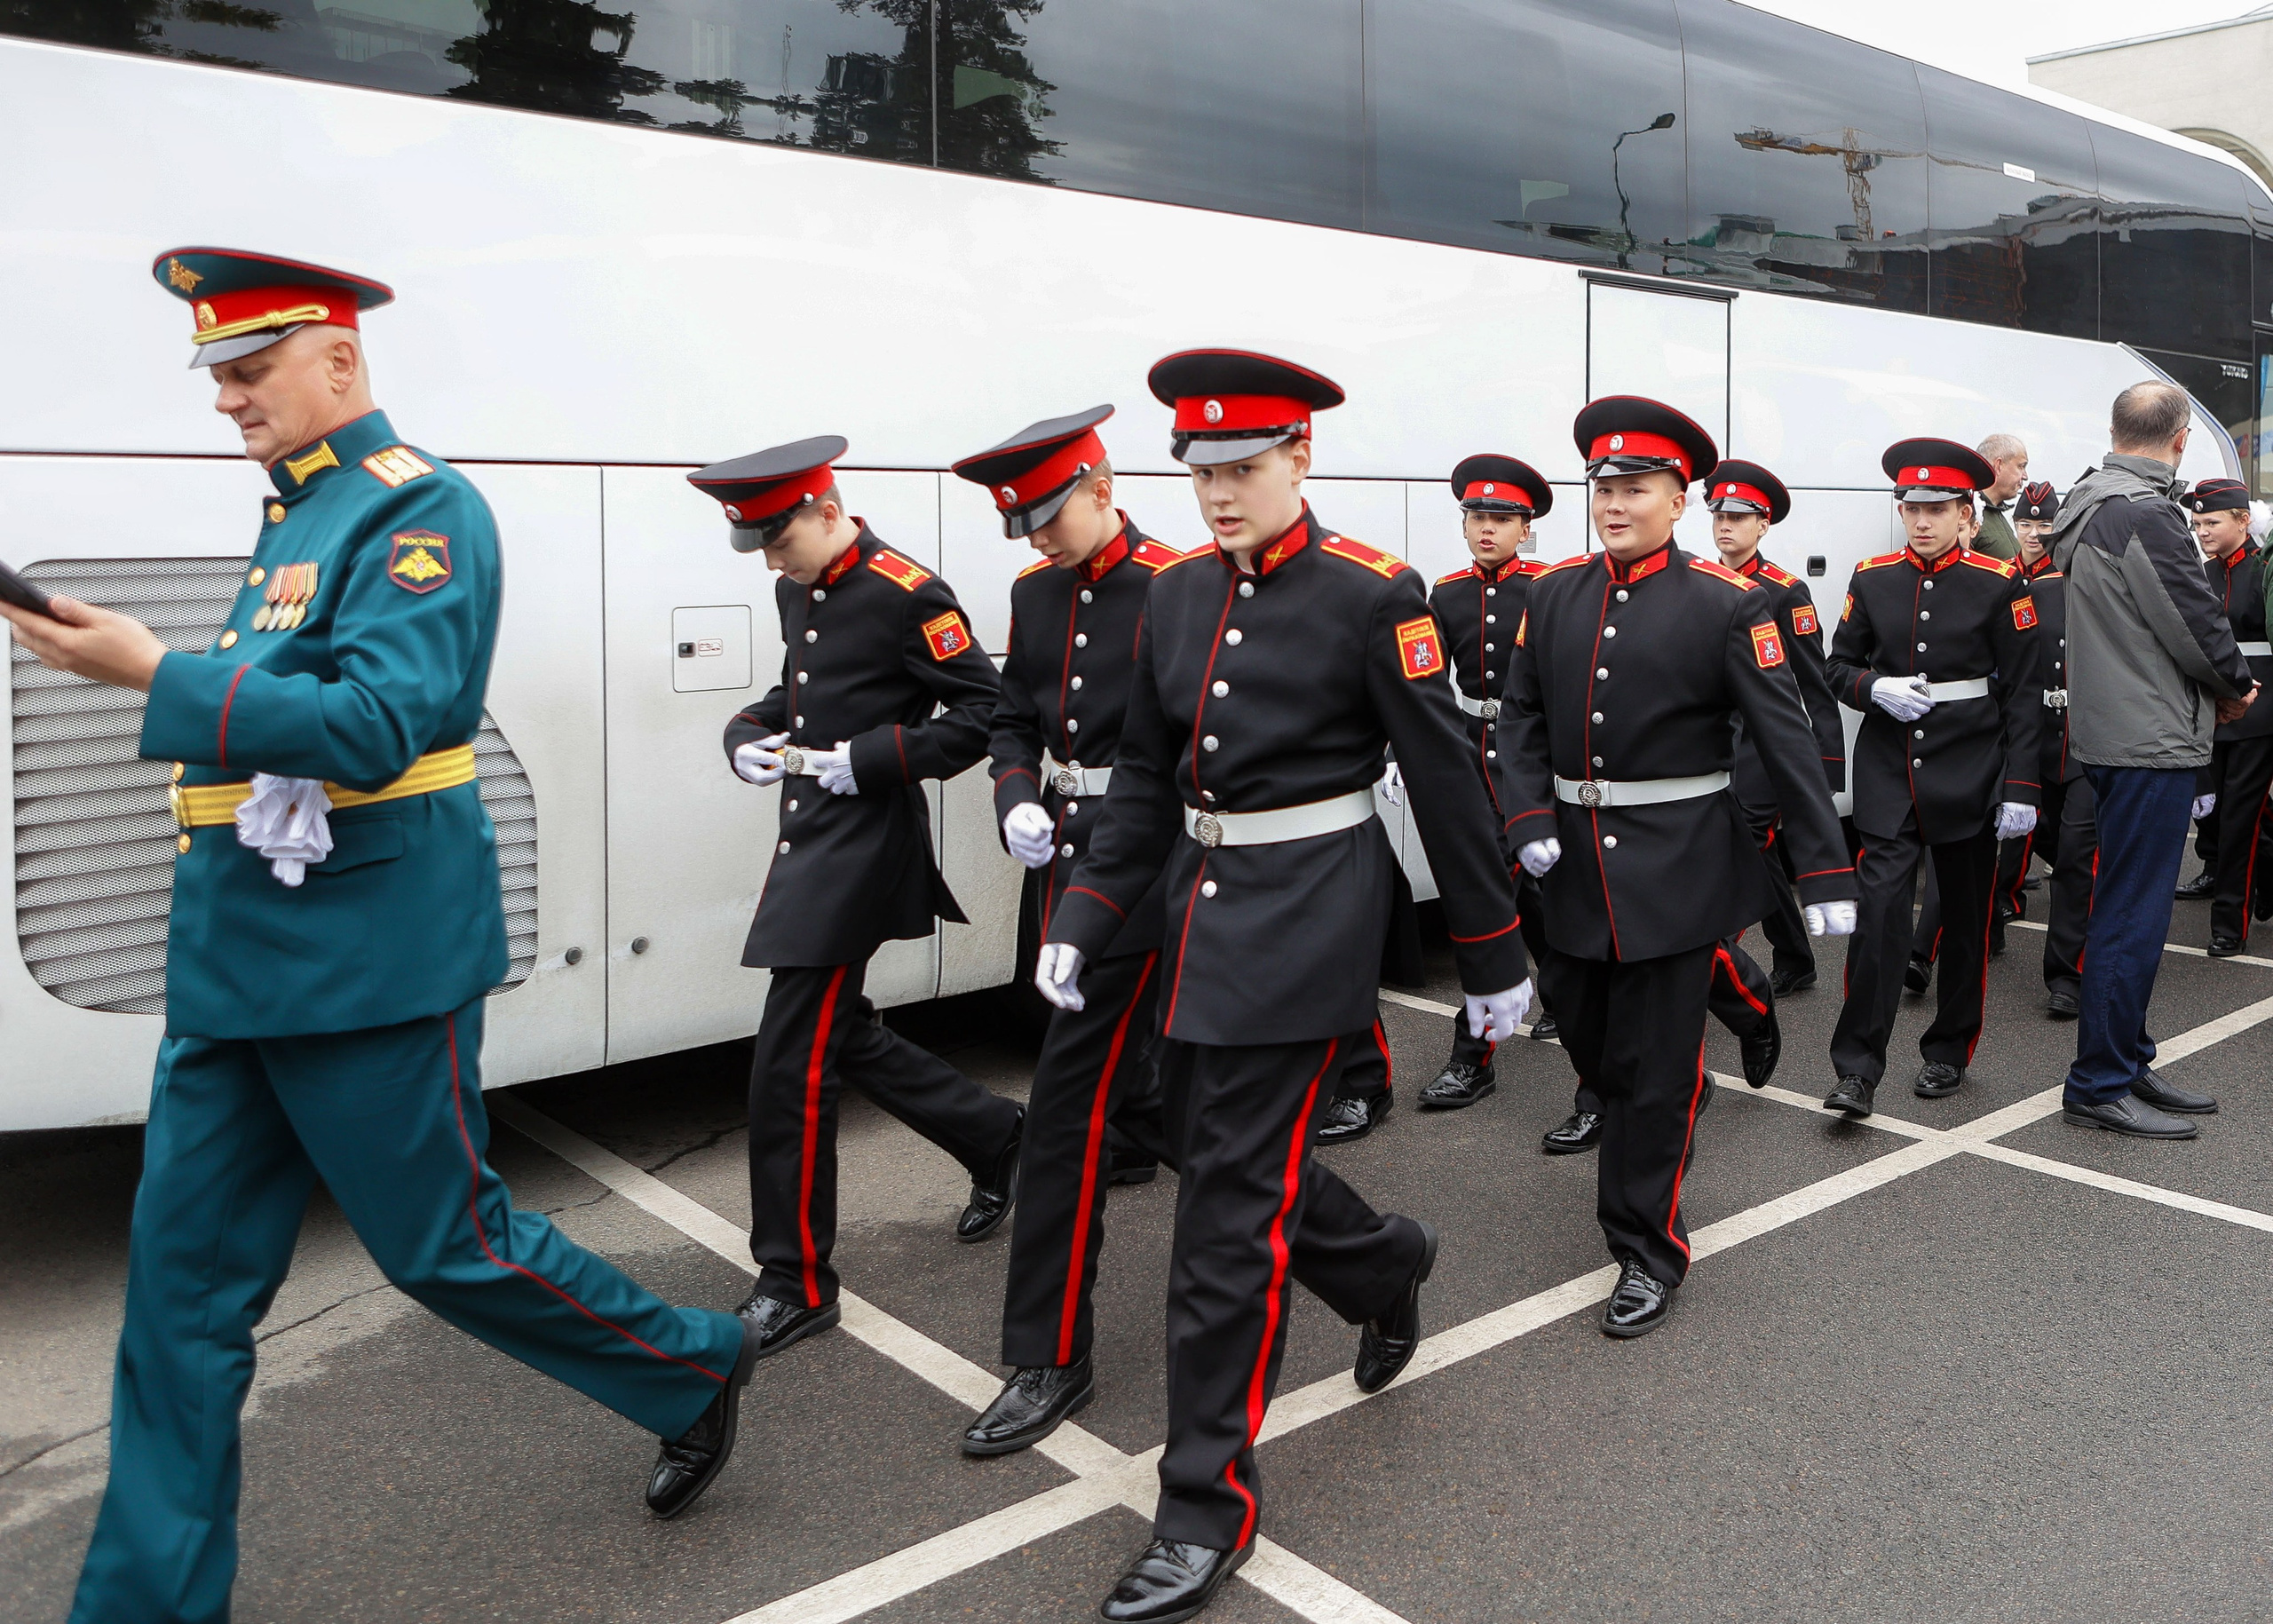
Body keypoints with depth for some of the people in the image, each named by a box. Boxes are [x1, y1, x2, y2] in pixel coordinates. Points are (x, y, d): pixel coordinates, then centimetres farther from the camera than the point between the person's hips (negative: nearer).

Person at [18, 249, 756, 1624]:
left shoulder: (421, 506, -12)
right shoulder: (296, 514, 15)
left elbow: (381, 726, -24)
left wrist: (153, 671, -24)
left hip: (368, 964, -8)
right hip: (234, 962, 9)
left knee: (443, 1241, 4)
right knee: (184, 1277, 11)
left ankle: (698, 1372, 26)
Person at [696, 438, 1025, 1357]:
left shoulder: (907, 595, -15)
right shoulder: (797, 592, 12)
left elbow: (984, 712, -15)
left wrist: (869, 759, -22)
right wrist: (748, 735, 5)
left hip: (865, 849, -9)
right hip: (811, 840, 9)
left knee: (792, 1064, -7)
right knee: (844, 1038, 17)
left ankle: (796, 1285, 7)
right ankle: (996, 1138, 36)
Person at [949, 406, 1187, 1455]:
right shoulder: (1036, 592, 9)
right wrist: (1016, 803, -4)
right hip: (1061, 856, 8)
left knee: (1070, 1092, -10)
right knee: (1117, 1072, 21)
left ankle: (1051, 1362, -1)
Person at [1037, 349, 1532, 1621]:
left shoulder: (1371, 596, -10)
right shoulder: (1181, 595, 9)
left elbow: (1448, 784, -7)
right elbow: (1147, 779, 14)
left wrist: (1493, 957, -3)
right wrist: (1086, 920, 8)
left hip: (1310, 918, -7)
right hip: (1205, 902, 7)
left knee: (1231, 1200, -5)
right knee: (1220, 1146, 18)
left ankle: (1210, 1506, 10)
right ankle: (1388, 1264, 48)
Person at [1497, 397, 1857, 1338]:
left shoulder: (1726, 605, -8)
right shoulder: (1555, 594, 5)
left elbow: (1787, 741, -9)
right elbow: (1522, 718, 8)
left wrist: (1825, 871, -12)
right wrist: (1530, 819, -7)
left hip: (1676, 868, -5)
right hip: (1575, 865, 5)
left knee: (1656, 1065, 1)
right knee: (1587, 1038, 17)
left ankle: (1648, 1250, 16)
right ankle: (1662, 1135, 49)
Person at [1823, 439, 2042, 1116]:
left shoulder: (1998, 584, -3)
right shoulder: (1872, 578, 3)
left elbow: (2024, 693, -3)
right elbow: (1839, 666, 11)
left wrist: (2020, 787, -8)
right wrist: (1875, 689, -12)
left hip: (1968, 774, -1)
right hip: (1888, 773, 1)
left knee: (1966, 916, 11)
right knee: (1878, 909, -10)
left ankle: (1949, 1051, 27)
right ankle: (1856, 1068, -8)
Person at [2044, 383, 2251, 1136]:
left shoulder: (2091, 507, 12)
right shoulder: (2145, 515, -18)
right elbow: (2197, 623, -16)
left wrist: (2216, 683, 7)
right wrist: (2235, 686, 3)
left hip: (2112, 731, 10)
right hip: (2151, 741, -10)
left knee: (2129, 909, 16)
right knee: (2132, 915, -4)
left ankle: (2128, 1065, 26)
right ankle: (2099, 1086, 3)